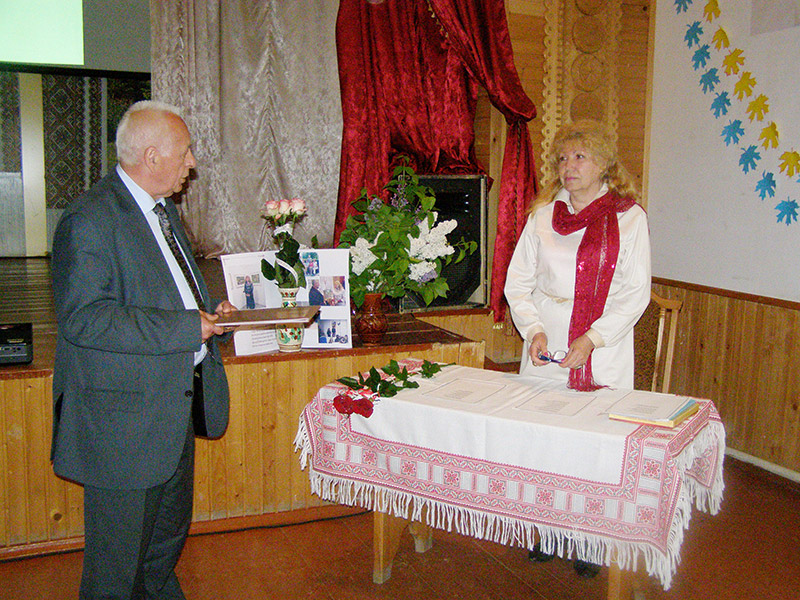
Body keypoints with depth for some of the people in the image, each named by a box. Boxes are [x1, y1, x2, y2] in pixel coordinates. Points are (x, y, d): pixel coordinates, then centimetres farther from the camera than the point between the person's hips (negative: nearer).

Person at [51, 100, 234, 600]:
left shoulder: (163, 208, 13)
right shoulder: (89, 220, -19)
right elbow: (83, 318, -26)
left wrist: (207, 311, 6)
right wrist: (185, 327, -26)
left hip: (175, 407, 9)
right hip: (124, 418, -9)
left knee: (168, 536, 25)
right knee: (118, 560, 7)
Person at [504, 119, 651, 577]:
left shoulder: (629, 216, 0)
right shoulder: (542, 215, 8)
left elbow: (636, 292, -3)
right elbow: (518, 282, 9)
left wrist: (593, 338, -13)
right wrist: (533, 329, -7)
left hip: (603, 354, -2)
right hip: (547, 351, 3)